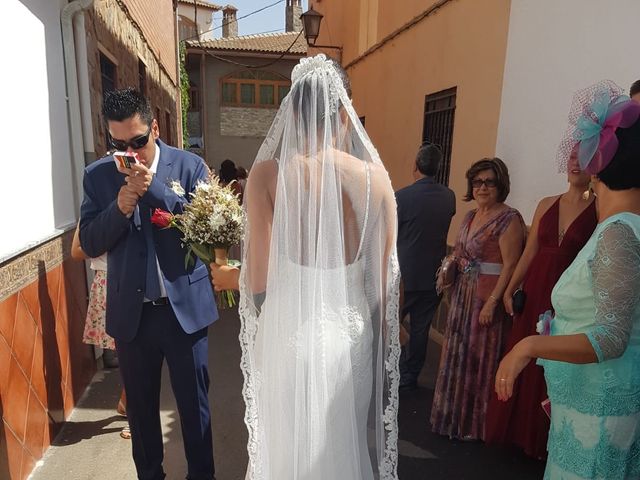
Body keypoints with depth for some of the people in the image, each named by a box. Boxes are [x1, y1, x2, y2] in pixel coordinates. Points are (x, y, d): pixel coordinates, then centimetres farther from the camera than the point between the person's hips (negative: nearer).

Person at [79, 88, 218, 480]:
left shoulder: (190, 166, -4)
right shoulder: (98, 175, 2)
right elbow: (89, 243, 0)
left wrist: (154, 186, -20)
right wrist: (119, 208, -18)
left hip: (184, 309, -2)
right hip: (131, 314, 2)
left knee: (194, 404, 12)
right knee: (140, 407, 18)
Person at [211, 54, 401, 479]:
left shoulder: (269, 173, -13)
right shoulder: (375, 176, -7)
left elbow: (260, 277, -14)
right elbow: (384, 279, -4)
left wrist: (227, 277, 9)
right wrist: (381, 343, 11)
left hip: (289, 334, -1)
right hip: (350, 332, 2)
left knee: (289, 443, 22)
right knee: (343, 441, 24)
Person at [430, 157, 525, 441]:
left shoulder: (508, 220, -13)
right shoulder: (471, 216, 11)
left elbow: (510, 266, -19)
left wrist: (492, 302, -22)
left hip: (488, 300, -8)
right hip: (463, 296, 8)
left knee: (480, 359, 5)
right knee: (458, 355, 17)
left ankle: (475, 423, 25)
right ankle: (455, 414, 37)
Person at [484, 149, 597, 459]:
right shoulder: (547, 204, 7)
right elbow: (530, 252, 8)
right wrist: (510, 290, 6)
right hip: (534, 293, 4)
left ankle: (544, 440, 30)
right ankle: (517, 431, 33)